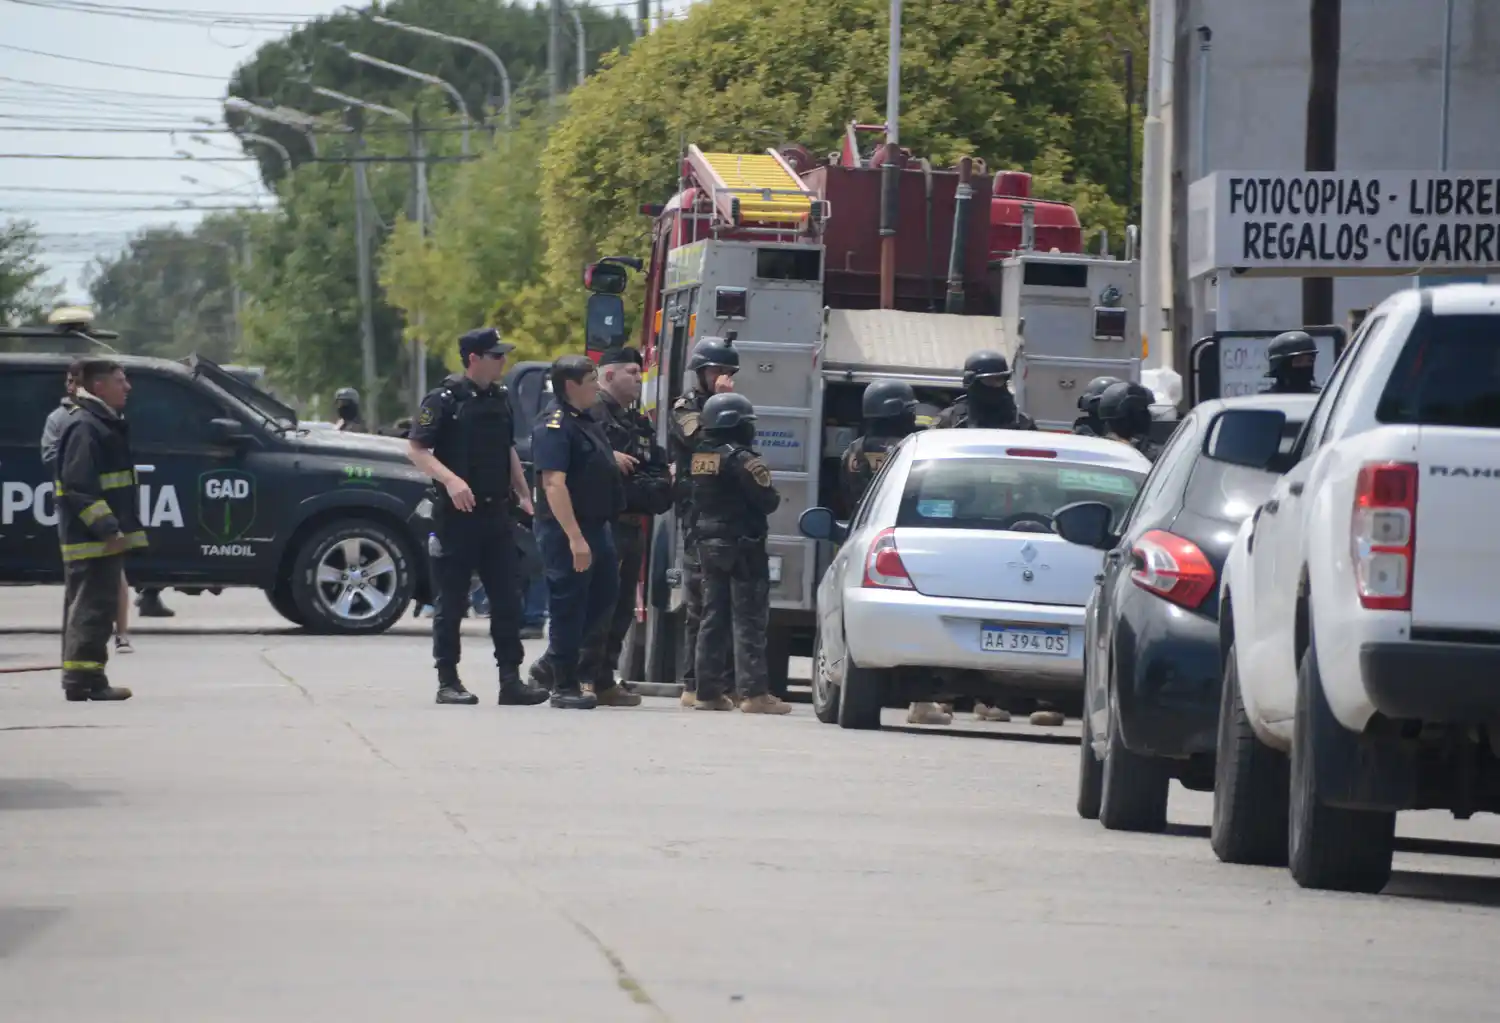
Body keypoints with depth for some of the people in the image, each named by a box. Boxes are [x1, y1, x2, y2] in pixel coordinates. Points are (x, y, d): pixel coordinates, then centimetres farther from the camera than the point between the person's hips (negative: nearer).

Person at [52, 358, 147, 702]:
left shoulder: (104, 423, 20)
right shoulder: (84, 427, -15)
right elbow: (79, 485, -22)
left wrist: (115, 529, 23)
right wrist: (107, 528, -25)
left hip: (102, 537, 11)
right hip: (91, 540, -11)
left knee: (87, 608, 13)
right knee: (92, 607, -11)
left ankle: (81, 679, 17)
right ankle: (83, 678, -12)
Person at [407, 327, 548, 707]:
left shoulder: (500, 399, 13)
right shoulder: (444, 399, -8)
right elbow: (415, 448, -12)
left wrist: (523, 495, 18)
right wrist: (450, 480, -25)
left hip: (495, 514, 6)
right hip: (456, 515, -6)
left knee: (507, 600, 4)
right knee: (451, 602, 1)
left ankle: (511, 679, 6)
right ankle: (448, 682, 6)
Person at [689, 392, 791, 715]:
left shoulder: (698, 457, 8)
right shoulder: (739, 458, -16)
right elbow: (766, 501, -15)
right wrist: (772, 496, 3)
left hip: (708, 544, 8)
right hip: (742, 546, -8)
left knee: (713, 617, 12)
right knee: (748, 619, -7)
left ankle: (708, 690, 12)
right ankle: (753, 692, -11)